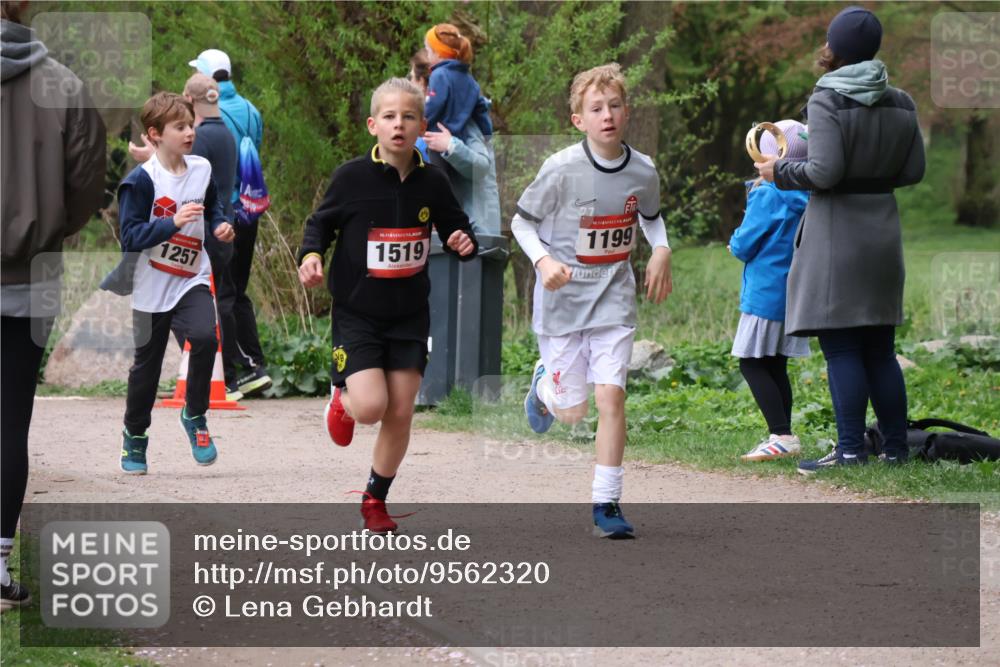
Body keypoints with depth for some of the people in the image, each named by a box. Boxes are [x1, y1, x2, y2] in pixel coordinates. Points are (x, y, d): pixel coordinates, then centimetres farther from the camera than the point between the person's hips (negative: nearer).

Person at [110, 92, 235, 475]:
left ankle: (195, 415, -2)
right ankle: (134, 436, 29)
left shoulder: (202, 170, 1)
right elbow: (130, 236, -20)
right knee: (147, 364, 8)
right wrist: (174, 222, -29)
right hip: (152, 286, -3)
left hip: (192, 281, 3)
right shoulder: (141, 180, -16)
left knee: (205, 337, -23)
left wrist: (219, 225, 1)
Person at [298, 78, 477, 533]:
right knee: (371, 406, -16)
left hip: (409, 315, 3)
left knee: (400, 414, 3)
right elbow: (321, 222, 1)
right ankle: (342, 396, 23)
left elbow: (455, 225, 11)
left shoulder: (432, 182, -3)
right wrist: (311, 255, -17)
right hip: (357, 311, -3)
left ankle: (376, 500, 24)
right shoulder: (352, 177, -11)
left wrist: (464, 242, -11)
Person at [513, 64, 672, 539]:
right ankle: (544, 384, 44)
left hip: (613, 299, 2)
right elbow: (522, 222, -5)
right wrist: (544, 261, -22)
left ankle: (606, 504, -4)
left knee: (611, 395, -12)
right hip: (563, 299, -2)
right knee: (571, 412, 6)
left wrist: (661, 251, -1)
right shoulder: (562, 170, -16)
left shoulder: (643, 171, -4)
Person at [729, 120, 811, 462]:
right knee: (776, 366, 14)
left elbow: (743, 246, -13)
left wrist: (736, 242, 12)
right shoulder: (808, 199, 5)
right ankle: (782, 438, 15)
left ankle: (782, 435, -13)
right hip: (797, 294, 8)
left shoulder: (768, 196, -15)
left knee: (752, 364, -4)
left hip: (765, 294, -8)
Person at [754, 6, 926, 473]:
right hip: (883, 231, 6)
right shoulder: (900, 104, 7)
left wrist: (779, 171, -2)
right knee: (880, 349, 12)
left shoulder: (827, 101, -13)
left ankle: (850, 449, -7)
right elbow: (914, 170, 8)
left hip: (836, 232, -6)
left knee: (841, 349, -4)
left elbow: (823, 172, -19)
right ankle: (895, 447, 13)